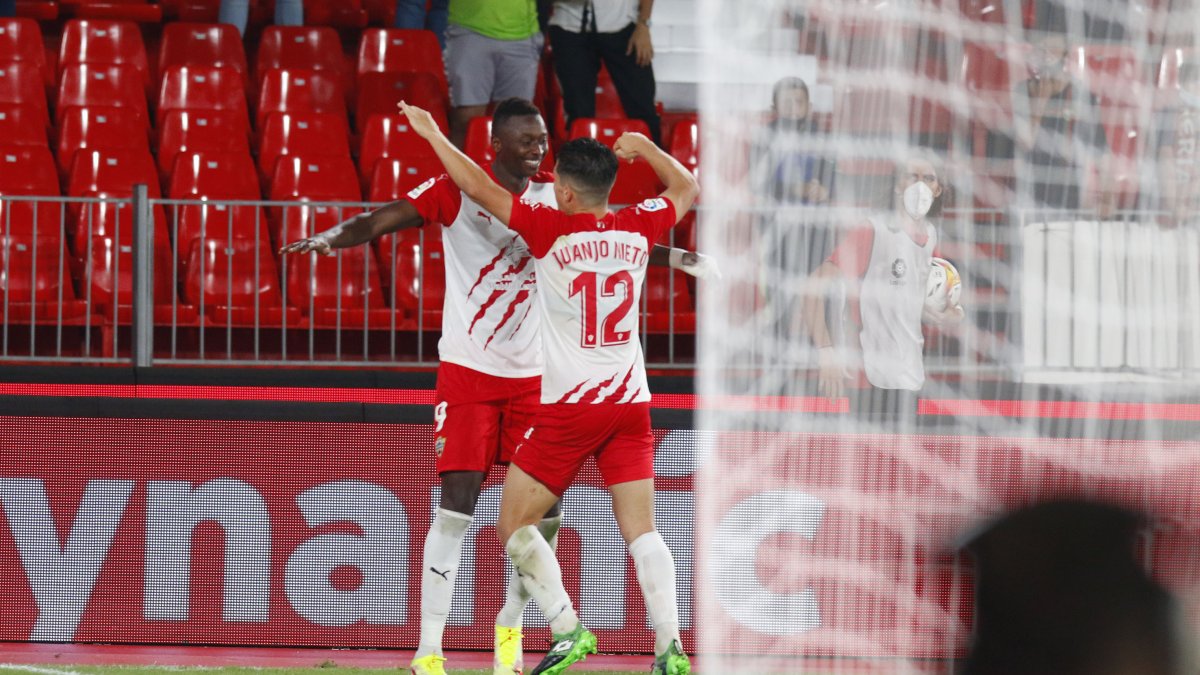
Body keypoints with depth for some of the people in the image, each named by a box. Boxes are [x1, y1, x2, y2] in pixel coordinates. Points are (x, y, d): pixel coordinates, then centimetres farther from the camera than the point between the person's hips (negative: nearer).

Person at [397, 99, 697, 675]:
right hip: (630, 401, 5)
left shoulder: (552, 230, -10)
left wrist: (433, 134, 4)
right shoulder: (638, 228, 3)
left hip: (570, 406, -5)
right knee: (641, 530, 1)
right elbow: (687, 189, 23)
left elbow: (479, 187, -7)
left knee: (514, 523, 6)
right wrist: (644, 146, 30)